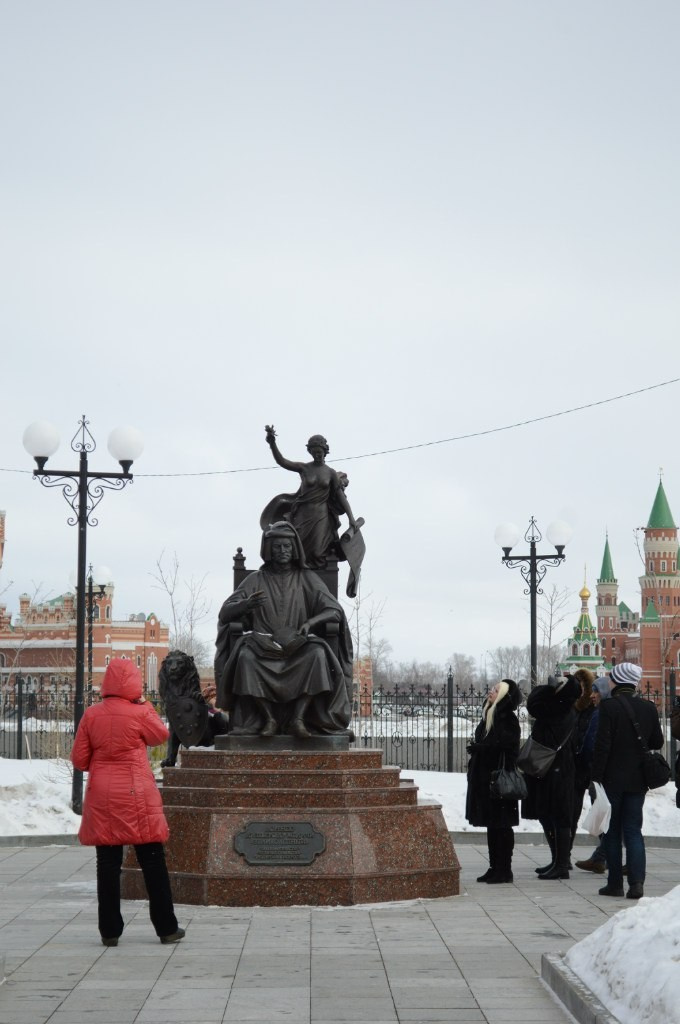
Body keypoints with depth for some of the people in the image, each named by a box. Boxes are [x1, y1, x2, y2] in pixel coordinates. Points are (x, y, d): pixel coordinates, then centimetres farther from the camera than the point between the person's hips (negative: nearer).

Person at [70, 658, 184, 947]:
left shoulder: (91, 715, -2)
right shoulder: (140, 713, -9)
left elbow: (79, 760, 3)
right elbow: (161, 736, 10)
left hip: (101, 798, 3)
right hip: (136, 798, -2)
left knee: (108, 863, 7)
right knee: (153, 863, 6)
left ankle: (110, 931, 8)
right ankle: (167, 928, 11)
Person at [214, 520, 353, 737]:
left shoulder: (307, 579, 14)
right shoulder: (256, 580, 14)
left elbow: (335, 610, 3)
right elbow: (225, 613, 7)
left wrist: (311, 622, -19)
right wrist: (247, 604, -17)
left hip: (298, 647, 0)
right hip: (264, 645, 0)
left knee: (317, 654, -34)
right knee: (246, 656, -34)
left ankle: (298, 717, -34)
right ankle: (268, 718, -28)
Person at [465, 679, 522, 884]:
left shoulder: (507, 719, -14)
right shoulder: (490, 715, 14)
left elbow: (501, 746, -22)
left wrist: (477, 748, -15)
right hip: (485, 779, 9)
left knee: (501, 826, -3)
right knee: (492, 825, 13)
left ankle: (504, 870, 3)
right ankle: (495, 867, 19)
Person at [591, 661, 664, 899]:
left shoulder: (609, 707, -13)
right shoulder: (648, 708, 1)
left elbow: (602, 745, -15)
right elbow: (657, 743, 10)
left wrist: (596, 778, -11)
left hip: (612, 779, -4)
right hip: (637, 780, 4)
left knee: (612, 832, 8)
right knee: (633, 830, 7)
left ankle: (615, 883, 10)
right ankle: (637, 882, -7)